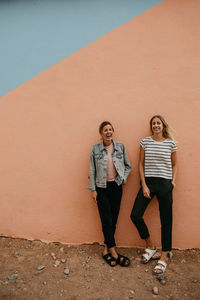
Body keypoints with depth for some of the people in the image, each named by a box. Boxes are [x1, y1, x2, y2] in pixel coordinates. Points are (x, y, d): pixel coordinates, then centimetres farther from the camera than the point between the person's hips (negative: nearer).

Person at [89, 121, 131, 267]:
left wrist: (123, 178, -4)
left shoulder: (120, 146, 2)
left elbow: (128, 166, 10)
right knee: (106, 220, -2)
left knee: (113, 220, 7)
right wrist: (93, 189, -3)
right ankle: (114, 252, 9)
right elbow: (92, 170, 0)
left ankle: (106, 249, 22)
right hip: (102, 188, -2)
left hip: (116, 187, 2)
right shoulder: (95, 149, -1)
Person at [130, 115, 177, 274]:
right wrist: (144, 185, -3)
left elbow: (174, 165, 12)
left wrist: (173, 181, -2)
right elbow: (141, 164, 4)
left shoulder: (171, 143, 2)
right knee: (135, 215, -3)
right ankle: (150, 245, 22)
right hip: (148, 182, 2)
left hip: (165, 184, -1)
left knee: (166, 220, 6)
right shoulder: (145, 141, 3)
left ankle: (164, 256, 24)